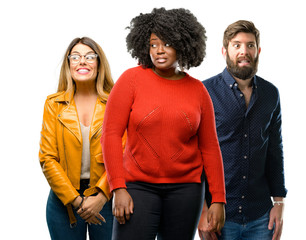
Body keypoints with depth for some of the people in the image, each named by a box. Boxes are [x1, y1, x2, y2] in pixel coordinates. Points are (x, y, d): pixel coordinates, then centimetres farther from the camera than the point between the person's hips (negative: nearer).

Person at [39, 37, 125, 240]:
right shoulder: (54, 104, 4)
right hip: (64, 200, 1)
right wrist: (75, 200, -10)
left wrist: (101, 197, -16)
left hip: (105, 198, -1)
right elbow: (47, 158, -1)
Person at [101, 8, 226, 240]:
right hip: (138, 187, -2)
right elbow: (111, 135, -5)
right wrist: (118, 188, -11)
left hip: (185, 189, 2)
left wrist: (218, 199, 3)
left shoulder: (198, 90, 5)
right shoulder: (132, 79, -2)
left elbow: (209, 147, 7)